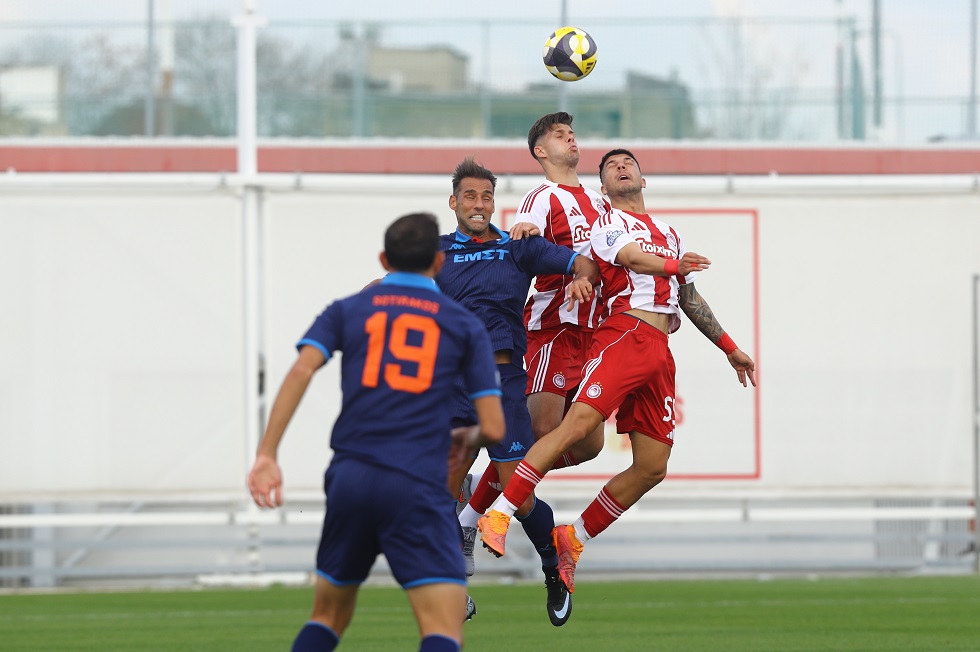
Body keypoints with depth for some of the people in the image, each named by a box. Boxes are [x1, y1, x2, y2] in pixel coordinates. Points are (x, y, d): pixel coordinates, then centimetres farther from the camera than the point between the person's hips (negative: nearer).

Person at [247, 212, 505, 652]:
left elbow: (302, 370, -6)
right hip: (417, 488, -3)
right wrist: (463, 438, 28)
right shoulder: (464, 326, 10)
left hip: (349, 480, 3)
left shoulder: (346, 311, 13)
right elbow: (493, 429, 4)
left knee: (328, 616, 22)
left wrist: (266, 454, -10)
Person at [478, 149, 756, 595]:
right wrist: (676, 266, 7)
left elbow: (690, 299, 35)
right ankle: (499, 514, -24)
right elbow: (636, 259, -11)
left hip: (659, 353, 7)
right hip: (625, 335, -7)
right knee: (577, 424, -25)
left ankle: (572, 540, 10)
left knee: (652, 467, -1)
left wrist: (730, 348, 35)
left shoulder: (669, 234, 29)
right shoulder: (608, 223, 8)